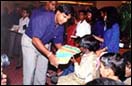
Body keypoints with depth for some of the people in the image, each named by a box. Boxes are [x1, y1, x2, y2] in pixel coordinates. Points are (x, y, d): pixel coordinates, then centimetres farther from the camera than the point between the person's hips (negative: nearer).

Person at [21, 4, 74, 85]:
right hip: (30, 42, -6)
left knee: (42, 70, 8)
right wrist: (50, 54, -45)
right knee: (30, 69, -8)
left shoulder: (61, 27, -9)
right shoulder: (44, 18, -31)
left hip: (44, 44, 6)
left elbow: (58, 42, 5)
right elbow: (35, 39, -38)